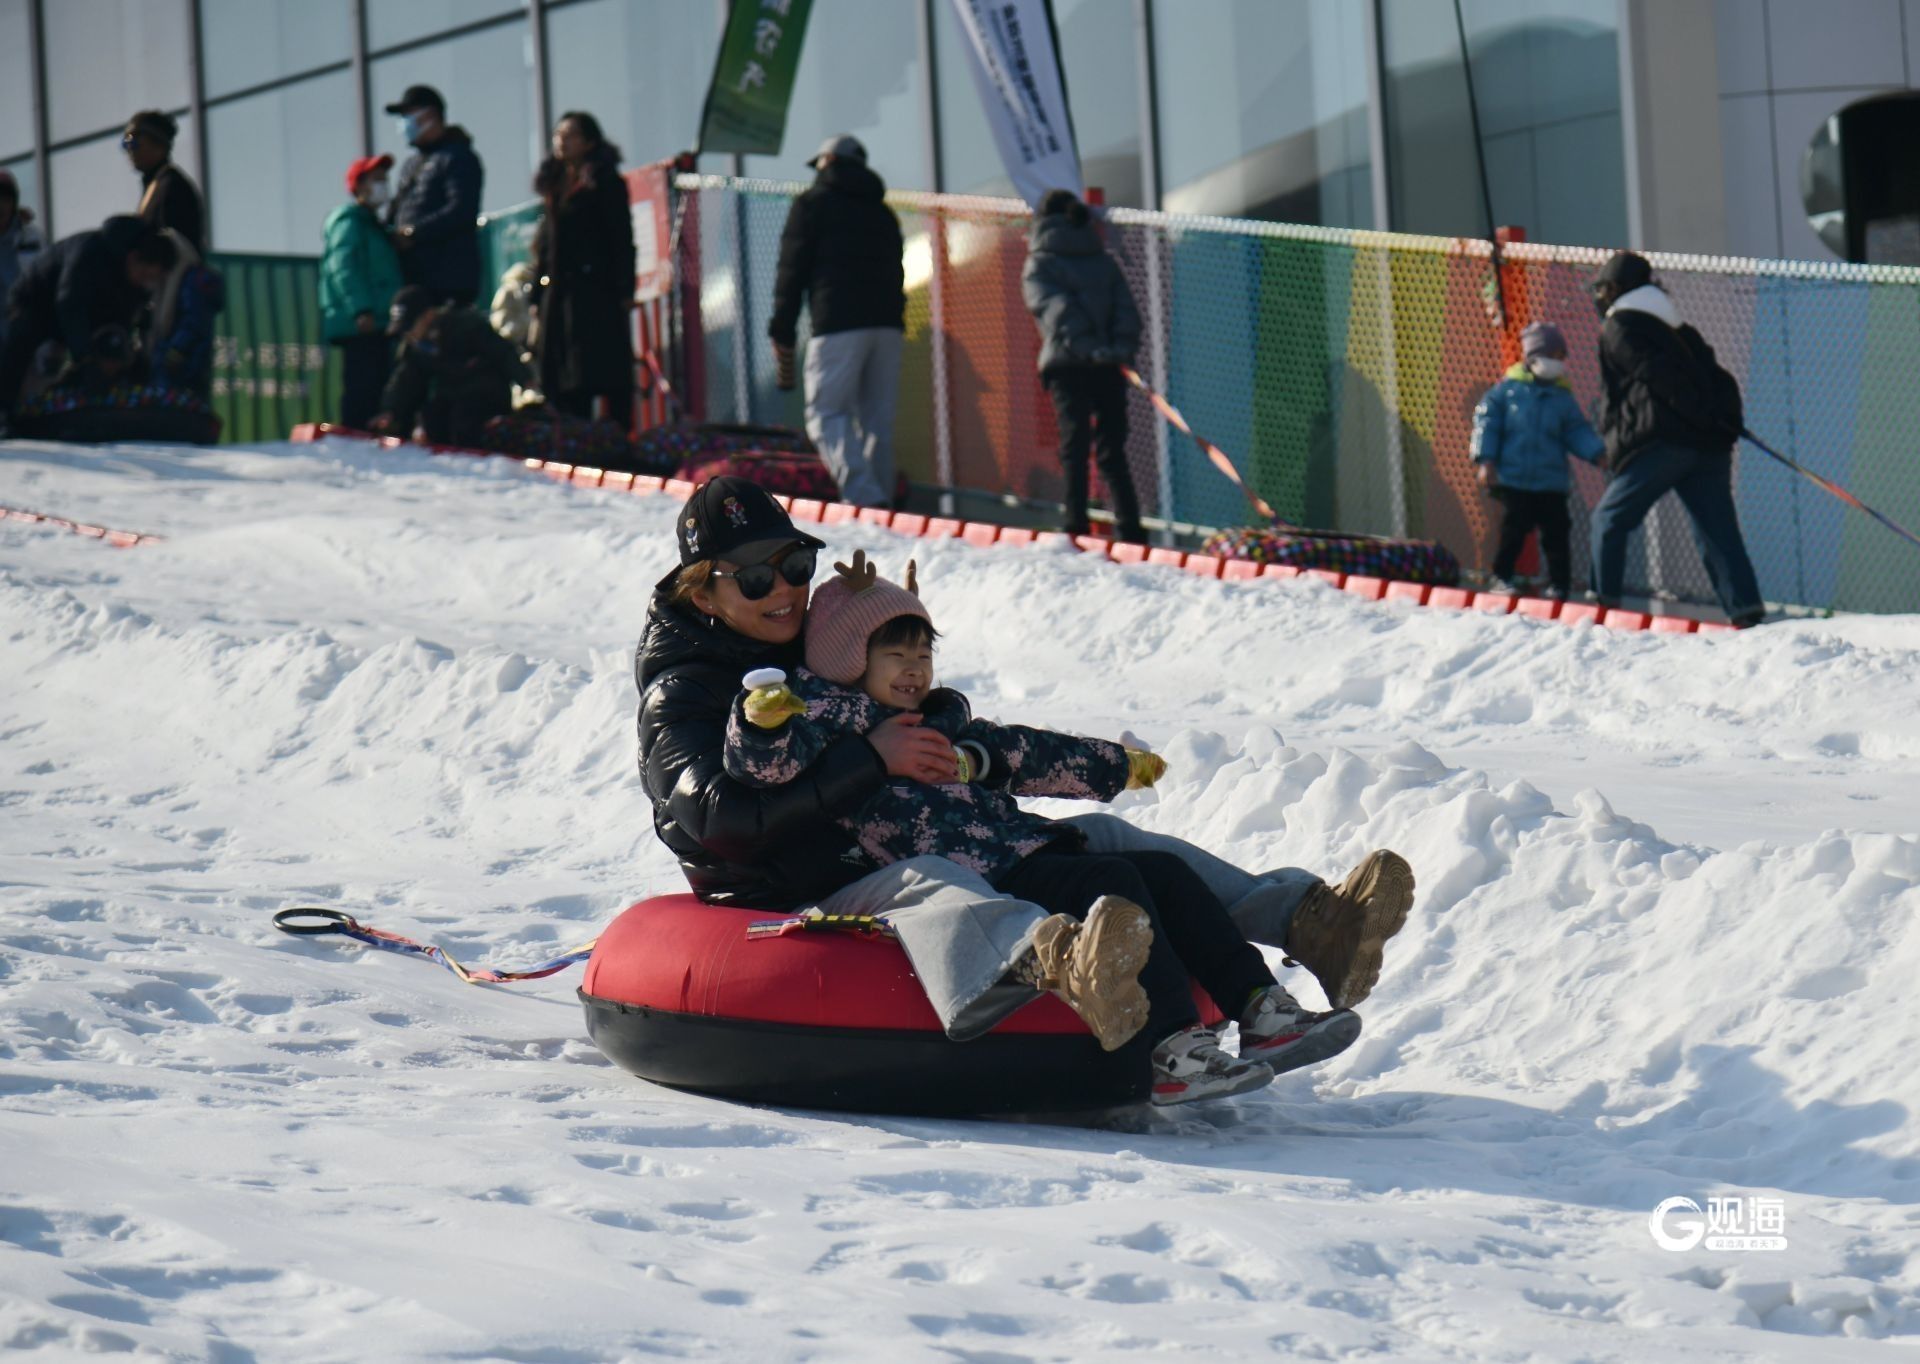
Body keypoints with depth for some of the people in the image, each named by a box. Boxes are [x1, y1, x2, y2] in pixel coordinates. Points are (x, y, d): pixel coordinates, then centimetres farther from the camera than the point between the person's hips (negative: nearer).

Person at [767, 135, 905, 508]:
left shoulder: (812, 204, 7)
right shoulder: (883, 212, 24)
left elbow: (792, 271, 2)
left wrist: (782, 335, 4)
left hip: (838, 324, -6)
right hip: (888, 324, 6)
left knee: (827, 414, -7)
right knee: (877, 418, 9)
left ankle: (863, 495, -25)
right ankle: (880, 500, 3)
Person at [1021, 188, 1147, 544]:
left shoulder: (1040, 264, 8)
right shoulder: (1103, 261, 21)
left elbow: (1056, 307, -9)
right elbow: (1127, 309, 8)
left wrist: (1085, 346, -17)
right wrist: (1121, 347, -4)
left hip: (1067, 364, -3)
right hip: (1109, 367, 3)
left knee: (1074, 447, -2)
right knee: (1111, 449, 7)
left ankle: (1077, 526, -11)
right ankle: (1129, 528, -1)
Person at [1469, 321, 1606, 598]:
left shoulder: (1562, 398, 8)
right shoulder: (1507, 389, 1)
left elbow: (1577, 432, 6)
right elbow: (1487, 423, 0)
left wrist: (1598, 452, -12)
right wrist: (1486, 460, -9)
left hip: (1552, 483, 2)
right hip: (1513, 480, -2)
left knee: (1556, 533, 0)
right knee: (1513, 533, 1)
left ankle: (1559, 584, 8)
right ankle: (1501, 578, 14)